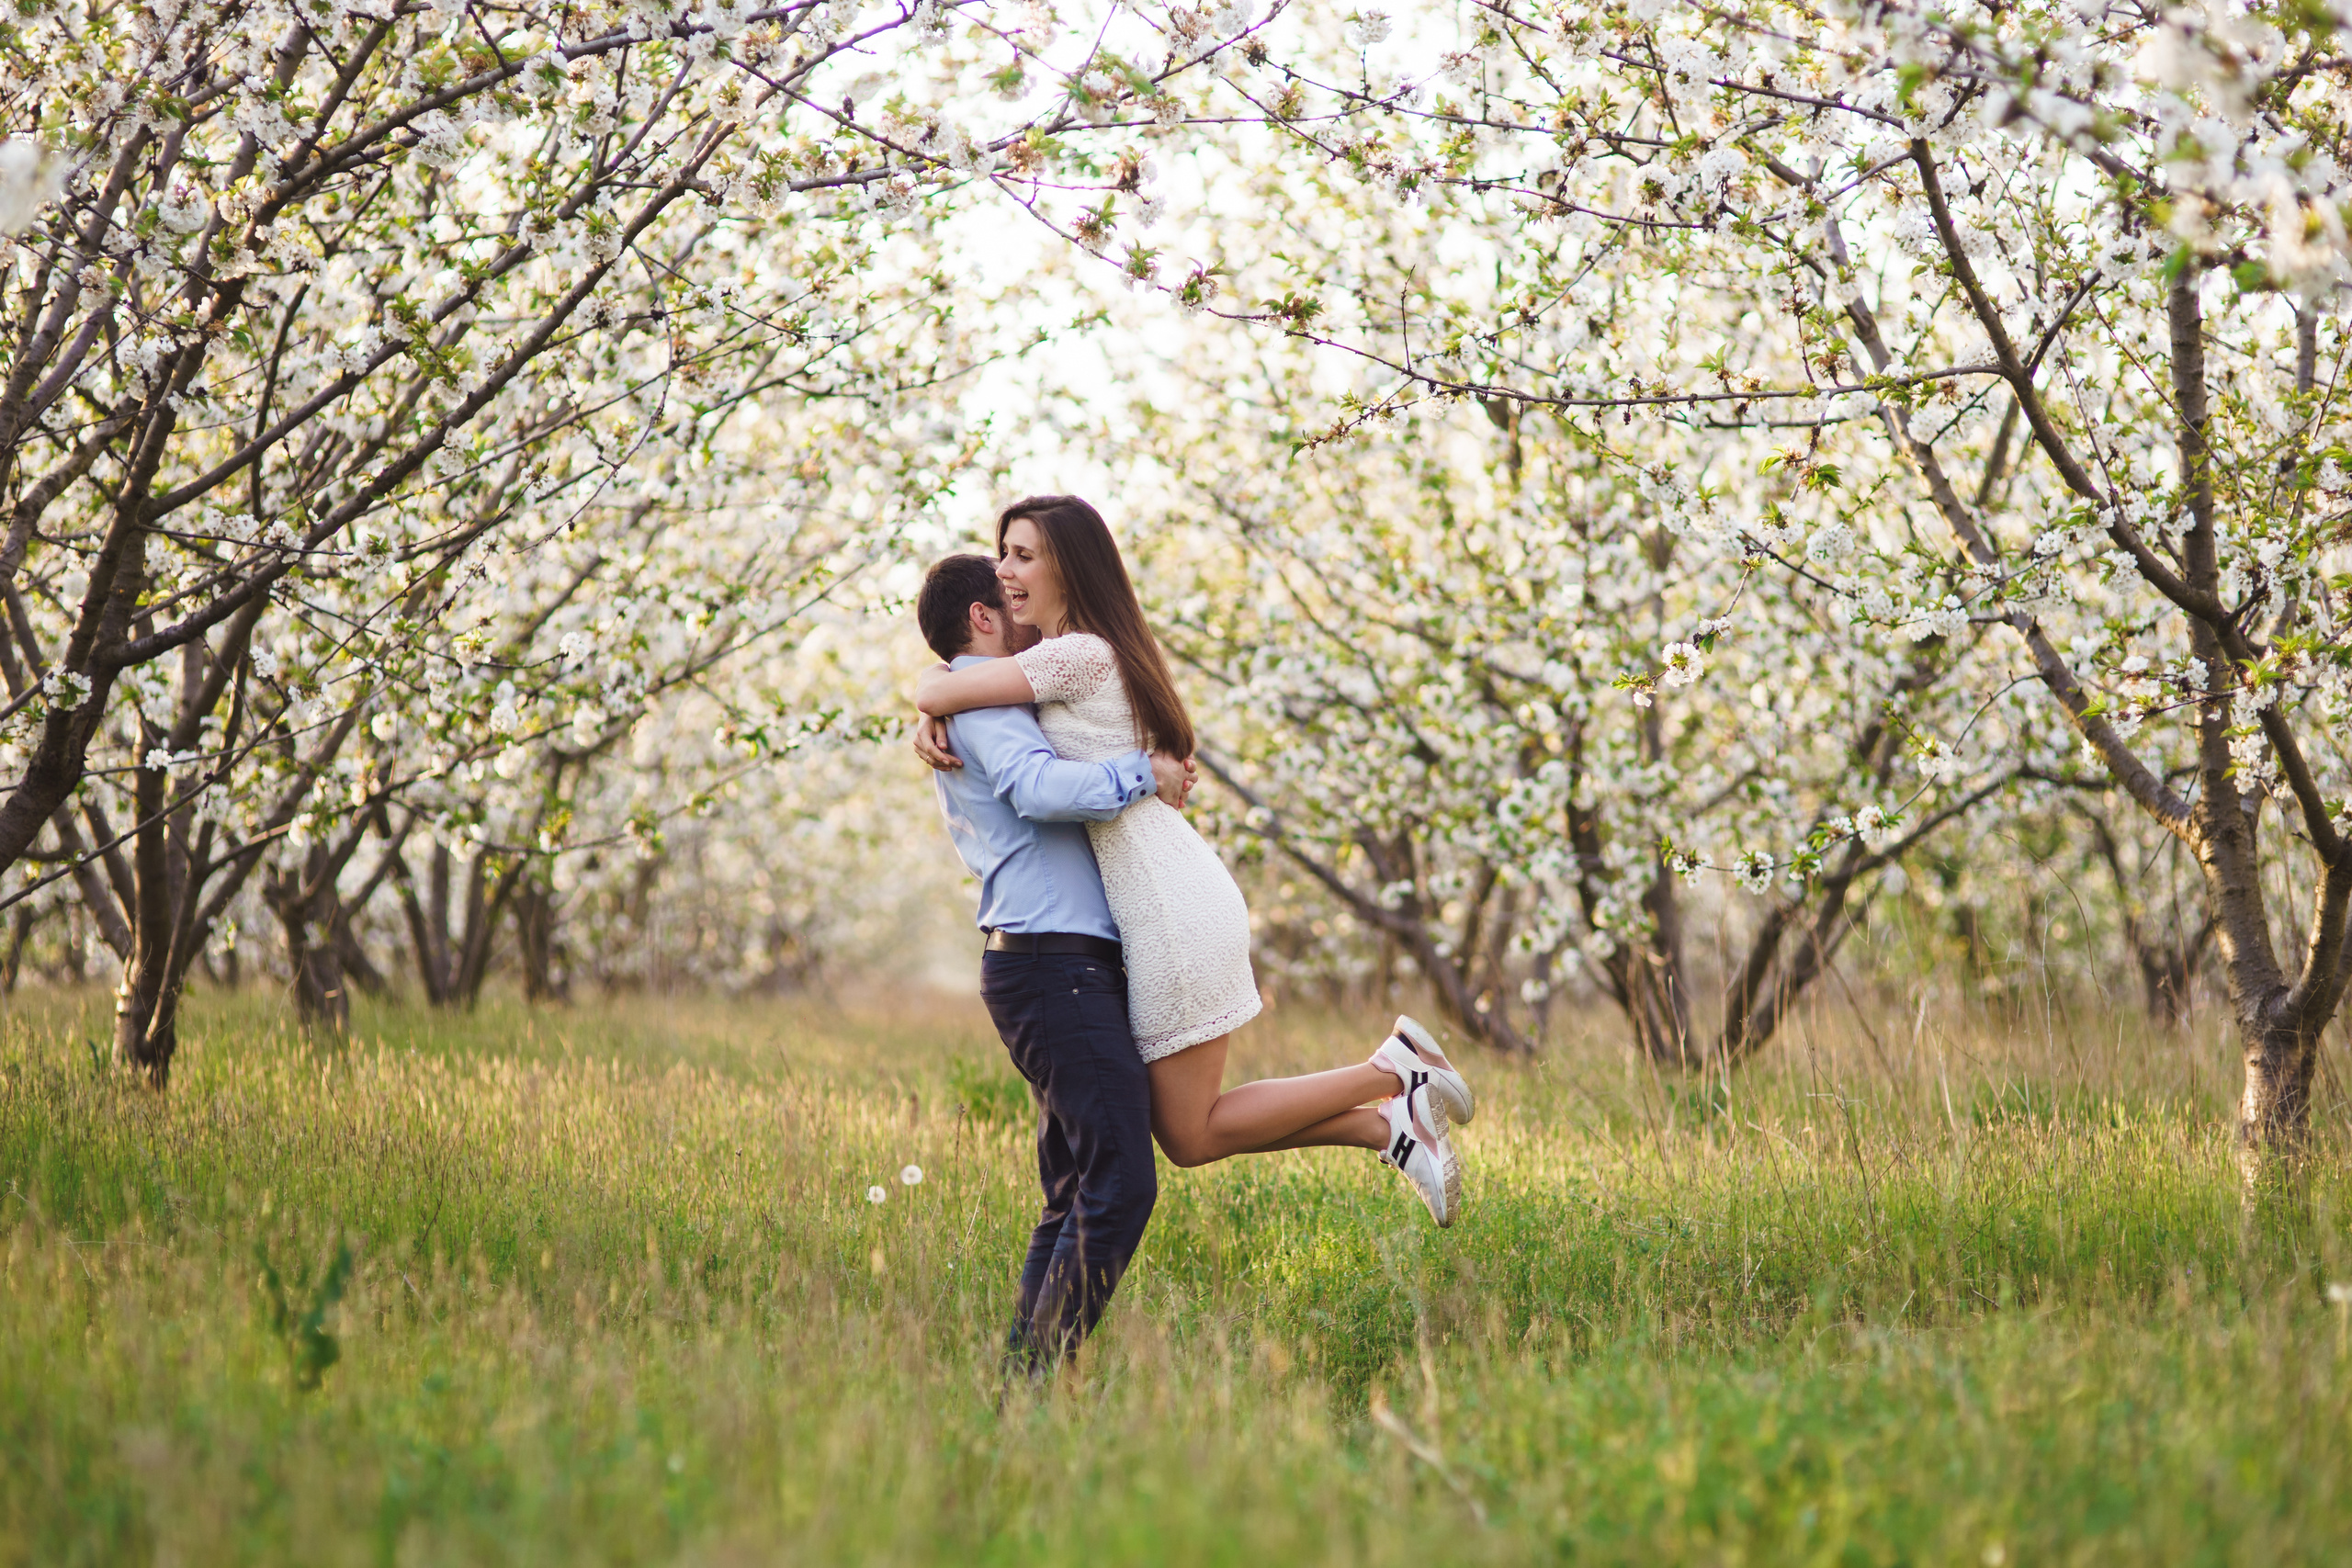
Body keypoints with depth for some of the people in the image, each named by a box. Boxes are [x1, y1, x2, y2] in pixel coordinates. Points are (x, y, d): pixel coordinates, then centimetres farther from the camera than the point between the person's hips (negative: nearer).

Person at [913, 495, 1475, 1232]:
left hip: (1173, 911, -10)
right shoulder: (1088, 658, 16)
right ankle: (1391, 1125, 10)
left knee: (1191, 1135, 0)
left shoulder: (1080, 655, -14)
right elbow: (941, 704, 24)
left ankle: (1393, 1074, 2)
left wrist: (938, 683, 6)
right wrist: (929, 729, 2)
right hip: (1171, 903, 10)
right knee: (1180, 1122, 13)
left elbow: (935, 692, -17)